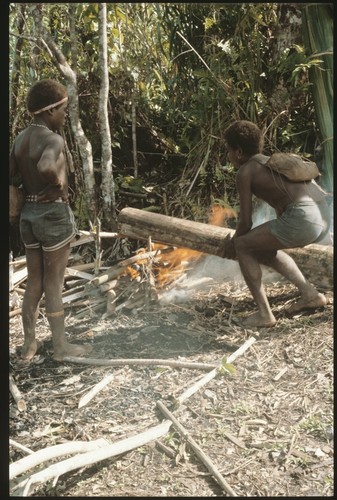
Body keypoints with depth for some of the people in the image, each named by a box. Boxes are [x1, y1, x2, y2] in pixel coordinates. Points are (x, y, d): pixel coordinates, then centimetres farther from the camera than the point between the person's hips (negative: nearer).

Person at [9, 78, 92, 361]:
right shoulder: (53, 140, -18)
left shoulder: (21, 138, 7)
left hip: (28, 214, 8)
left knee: (34, 282, 16)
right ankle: (61, 347, 16)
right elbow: (45, 167, -38)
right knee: (54, 284, 3)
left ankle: (29, 344, 24)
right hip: (54, 214, -7)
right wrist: (59, 185, -21)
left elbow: (11, 176, 6)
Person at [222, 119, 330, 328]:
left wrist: (232, 243, 22)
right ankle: (310, 293, 22)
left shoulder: (244, 172, 3)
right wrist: (275, 235, 49)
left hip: (302, 219, -9)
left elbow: (246, 222, 3)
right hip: (323, 218, 9)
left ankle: (264, 313, 6)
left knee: (242, 246, 9)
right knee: (264, 247, 28)